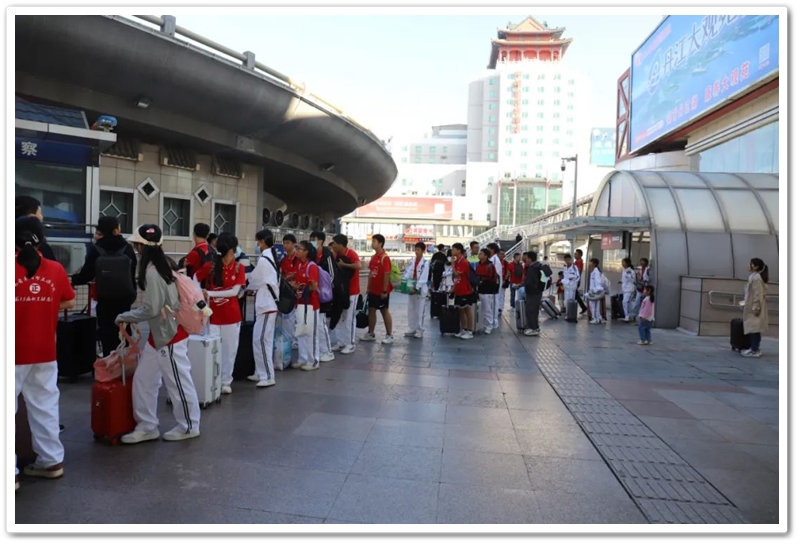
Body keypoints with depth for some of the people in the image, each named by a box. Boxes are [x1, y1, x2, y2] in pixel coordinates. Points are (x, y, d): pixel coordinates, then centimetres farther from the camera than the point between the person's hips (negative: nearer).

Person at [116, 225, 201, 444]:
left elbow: (151, 309, -21)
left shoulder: (152, 272, -20)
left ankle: (189, 426, 19)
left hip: (170, 335, -10)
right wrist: (132, 318, 12)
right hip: (159, 333, 10)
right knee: (143, 380, 14)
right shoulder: (160, 266, 10)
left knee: (178, 382, 4)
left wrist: (124, 317, -7)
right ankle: (147, 427, 24)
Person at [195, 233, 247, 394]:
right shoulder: (210, 266, -6)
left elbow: (235, 291, -12)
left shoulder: (239, 268, -3)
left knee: (229, 350, 9)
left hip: (232, 316, 2)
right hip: (214, 316, -1)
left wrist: (210, 293, -19)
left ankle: (226, 382, 23)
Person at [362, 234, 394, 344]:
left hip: (381, 291, -8)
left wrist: (384, 291, -19)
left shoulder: (385, 258, -16)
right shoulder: (373, 257, 9)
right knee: (371, 310, 12)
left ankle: (389, 336, 10)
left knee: (385, 311, 0)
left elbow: (386, 275, -18)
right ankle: (370, 334, 22)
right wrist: (368, 287, 13)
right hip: (373, 290, 8)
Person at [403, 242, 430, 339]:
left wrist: (416, 288, -19)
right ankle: (412, 329, 20)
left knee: (420, 310, 0)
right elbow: (407, 272, 3)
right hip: (411, 288, 6)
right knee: (411, 310, 10)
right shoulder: (412, 261, 8)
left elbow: (423, 277, -14)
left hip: (420, 289, -6)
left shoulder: (425, 262, -8)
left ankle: (419, 330, 8)